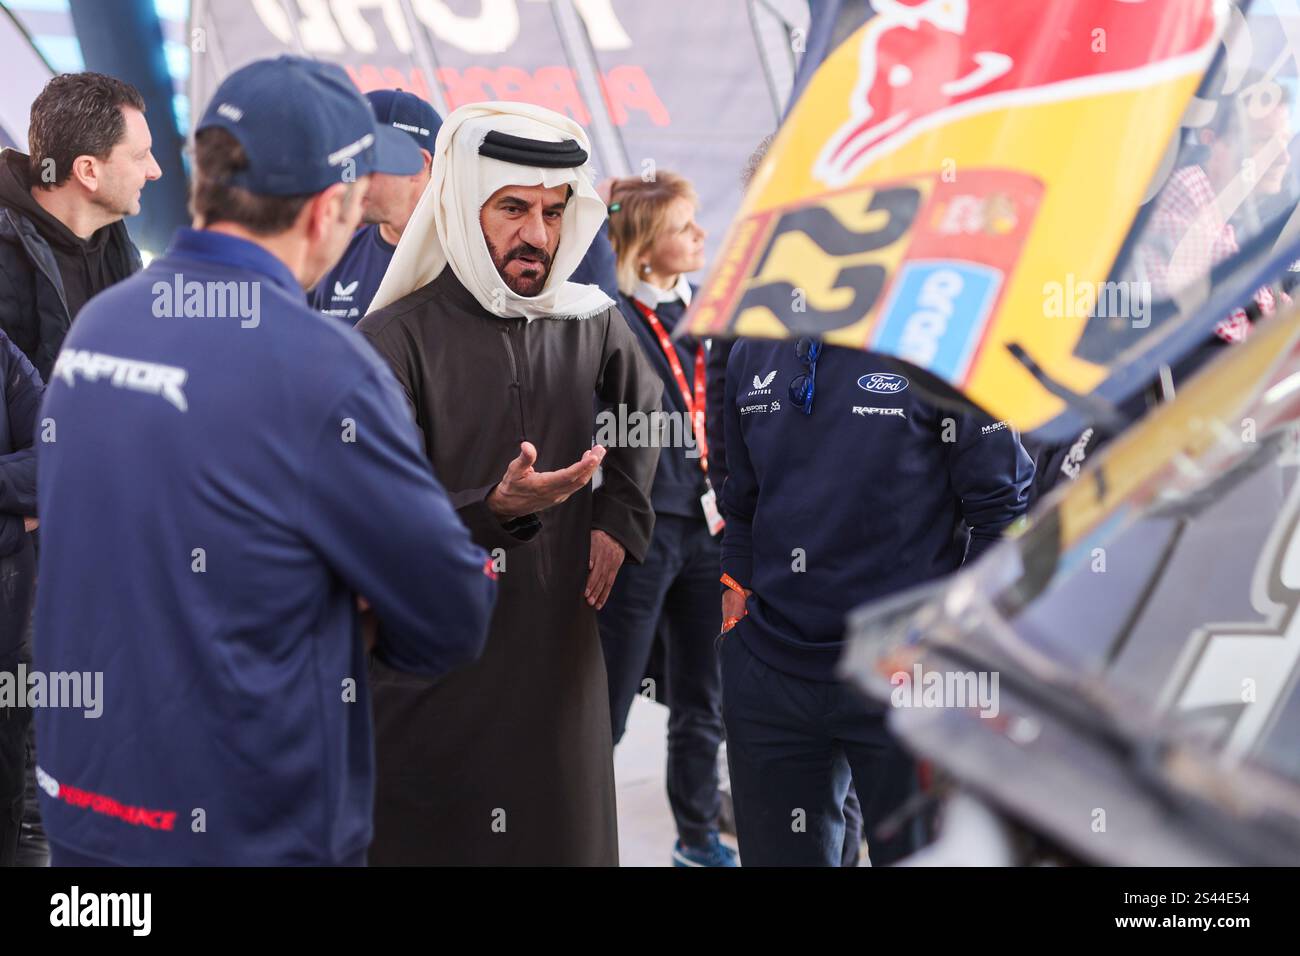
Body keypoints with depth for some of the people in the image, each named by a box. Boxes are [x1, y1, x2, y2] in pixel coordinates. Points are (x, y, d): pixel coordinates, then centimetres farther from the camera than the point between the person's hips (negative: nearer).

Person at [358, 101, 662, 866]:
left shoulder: (592, 324, 5)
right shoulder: (399, 338, -11)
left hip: (561, 659, 5)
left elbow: (643, 411, 28)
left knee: (567, 837, 10)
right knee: (428, 838, 1)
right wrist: (496, 507, -32)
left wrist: (620, 517, 14)